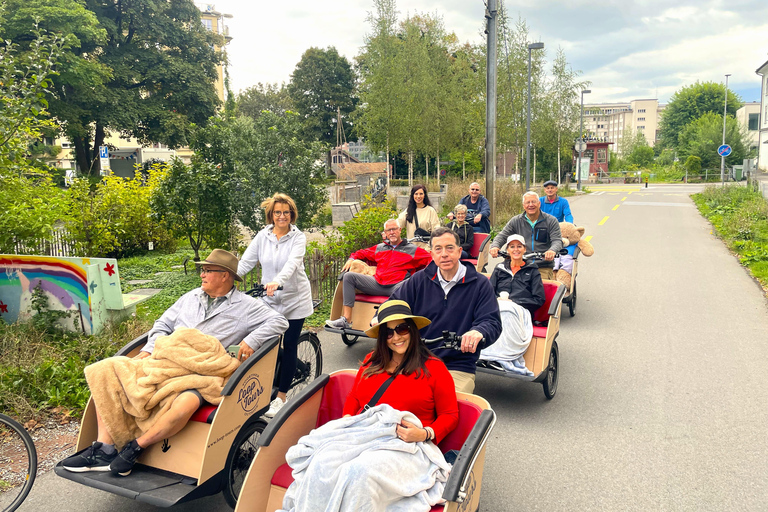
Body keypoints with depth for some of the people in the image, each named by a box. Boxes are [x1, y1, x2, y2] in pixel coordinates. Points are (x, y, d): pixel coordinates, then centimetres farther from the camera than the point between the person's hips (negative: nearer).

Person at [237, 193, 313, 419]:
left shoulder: (298, 237, -9)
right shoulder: (262, 236, 2)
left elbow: (292, 263, -26)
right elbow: (246, 261, -3)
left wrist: (277, 282, -44)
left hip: (294, 299, -3)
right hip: (269, 299, 3)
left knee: (289, 346, 1)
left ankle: (281, 396, 12)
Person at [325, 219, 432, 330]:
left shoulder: (412, 249, 13)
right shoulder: (379, 248, 26)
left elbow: (431, 260, 4)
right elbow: (363, 253, 38)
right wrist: (352, 258, 18)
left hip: (396, 285, -5)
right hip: (377, 283, 5)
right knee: (349, 276, -11)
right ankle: (346, 320, -22)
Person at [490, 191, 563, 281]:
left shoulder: (551, 221, 7)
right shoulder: (515, 221, 11)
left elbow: (557, 240, -2)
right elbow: (502, 236, 9)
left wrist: (552, 250, -27)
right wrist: (495, 246, -14)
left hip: (544, 268, -1)